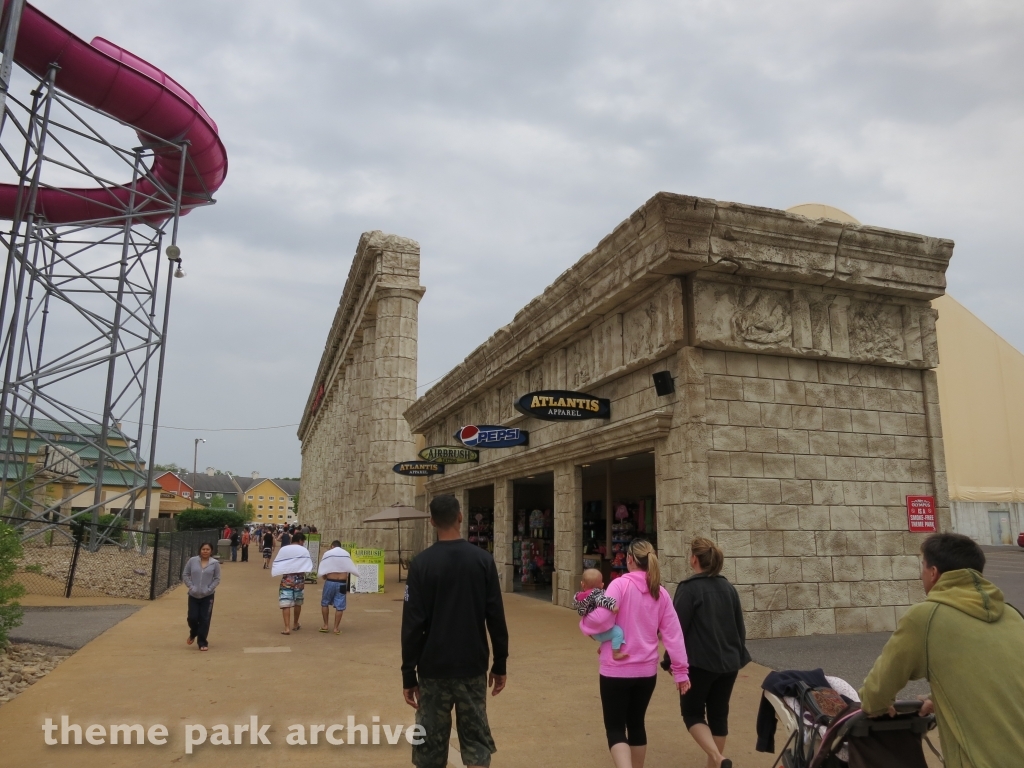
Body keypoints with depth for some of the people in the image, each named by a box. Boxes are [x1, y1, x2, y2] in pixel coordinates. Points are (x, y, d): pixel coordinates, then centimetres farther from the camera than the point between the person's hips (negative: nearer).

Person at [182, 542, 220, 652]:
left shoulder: (215, 563, -6)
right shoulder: (192, 561, -4)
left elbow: (217, 579, -1)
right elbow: (185, 575, 2)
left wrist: (209, 589, -12)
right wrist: (191, 587, -8)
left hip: (208, 596, -1)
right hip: (193, 595, 1)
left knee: (204, 620, -1)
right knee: (192, 617, 2)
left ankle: (203, 642, 13)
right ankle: (193, 634, 36)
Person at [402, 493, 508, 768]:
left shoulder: (422, 563, -7)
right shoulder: (483, 559, -2)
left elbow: (413, 623, -9)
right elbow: (496, 617, -2)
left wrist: (408, 674, -2)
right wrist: (500, 664, 7)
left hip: (433, 668, -1)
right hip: (473, 667, 2)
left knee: (431, 743, 9)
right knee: (476, 739, 10)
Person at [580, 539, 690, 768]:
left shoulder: (620, 584, -14)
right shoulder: (661, 593, 3)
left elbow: (601, 619, -22)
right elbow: (673, 633, 2)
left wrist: (585, 624, -2)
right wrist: (680, 670, 6)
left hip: (616, 670, -5)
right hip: (647, 671, 5)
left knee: (615, 727, 3)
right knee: (636, 723, 21)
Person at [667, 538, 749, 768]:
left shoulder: (689, 588, -12)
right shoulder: (728, 588, 7)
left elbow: (678, 628, -13)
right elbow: (740, 626, 14)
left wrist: (670, 660, -4)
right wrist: (738, 656, 24)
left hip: (700, 662, -6)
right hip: (728, 662, 6)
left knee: (692, 713, 6)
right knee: (719, 714, 15)